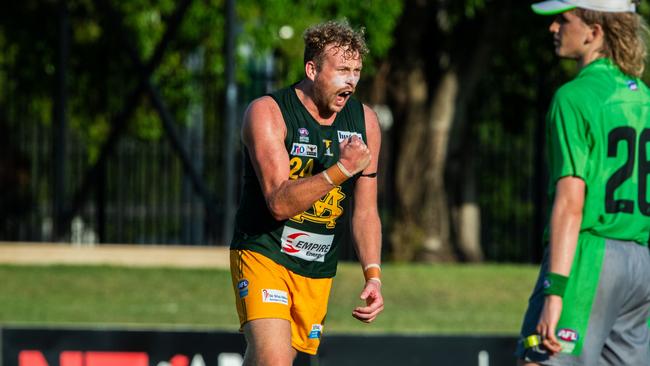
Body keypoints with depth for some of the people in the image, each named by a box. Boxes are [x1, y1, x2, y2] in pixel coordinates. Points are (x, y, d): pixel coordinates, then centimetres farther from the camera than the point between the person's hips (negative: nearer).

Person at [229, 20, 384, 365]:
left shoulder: (365, 122, 4)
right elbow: (279, 202, -22)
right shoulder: (267, 113, -12)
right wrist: (343, 169, -31)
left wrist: (373, 275, -1)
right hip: (263, 255, -5)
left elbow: (365, 212, 11)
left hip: (318, 271, 5)